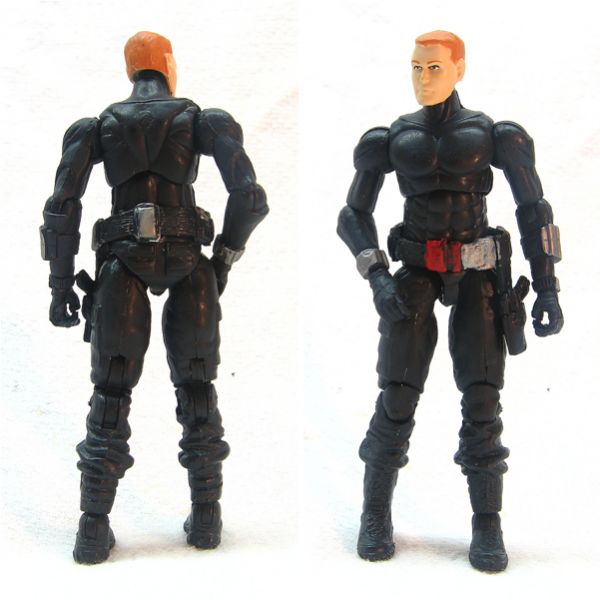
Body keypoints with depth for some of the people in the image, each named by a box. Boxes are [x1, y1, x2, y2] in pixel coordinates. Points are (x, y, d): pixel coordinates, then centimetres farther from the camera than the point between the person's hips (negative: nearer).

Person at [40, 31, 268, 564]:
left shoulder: (97, 126, 11)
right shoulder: (203, 120, 8)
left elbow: (62, 207, -1)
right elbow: (250, 197, -5)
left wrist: (61, 284, 4)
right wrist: (229, 251, 11)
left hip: (122, 271, 0)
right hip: (189, 270, 0)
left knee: (111, 397, 7)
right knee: (197, 391, 13)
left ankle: (94, 531, 3)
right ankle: (205, 520, 15)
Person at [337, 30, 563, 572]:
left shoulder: (492, 135, 2)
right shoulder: (393, 139, 5)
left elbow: (535, 211, 3)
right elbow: (354, 217, 5)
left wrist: (548, 289, -5)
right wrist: (378, 278, -11)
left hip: (477, 279, 0)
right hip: (416, 277, 1)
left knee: (481, 403, -8)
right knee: (397, 401, -7)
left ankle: (487, 527, 4)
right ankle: (377, 514, 12)